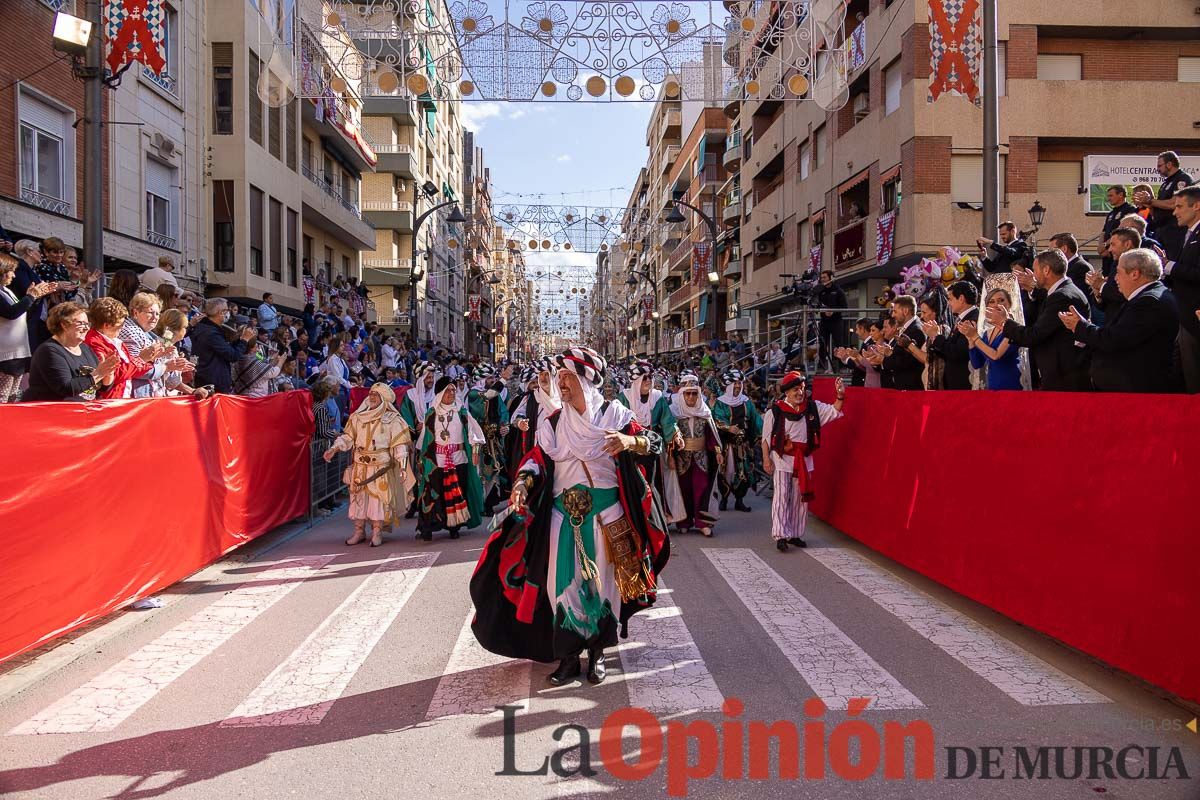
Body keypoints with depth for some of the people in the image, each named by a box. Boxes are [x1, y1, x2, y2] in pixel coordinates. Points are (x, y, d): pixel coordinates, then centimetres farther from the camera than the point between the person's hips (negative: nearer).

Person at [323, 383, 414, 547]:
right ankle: (359, 531, 16)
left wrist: (402, 467, -12)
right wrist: (334, 448, -5)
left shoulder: (392, 419, -1)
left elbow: (400, 444, -4)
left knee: (379, 497, -5)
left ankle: (377, 532, 4)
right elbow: (348, 437, 11)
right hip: (359, 466, 4)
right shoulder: (357, 417, 10)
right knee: (358, 496, 6)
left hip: (381, 466, -4)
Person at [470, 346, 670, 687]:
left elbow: (654, 441, -8)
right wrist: (522, 484, -18)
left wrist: (629, 441, -28)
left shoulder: (613, 414, -3)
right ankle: (568, 656, 13)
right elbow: (538, 459, 1)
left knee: (603, 580, 6)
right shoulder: (553, 422, 6)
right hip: (565, 514, 2)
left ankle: (597, 652, 22)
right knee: (564, 582, 1)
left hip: (607, 514, -2)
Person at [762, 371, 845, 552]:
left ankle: (795, 534, 21)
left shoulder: (813, 407, 2)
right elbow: (766, 437, -2)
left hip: (804, 459, 4)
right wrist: (766, 459, -5)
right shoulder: (775, 411, -8)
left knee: (802, 498, 10)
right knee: (782, 497, -6)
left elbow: (835, 411, 3)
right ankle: (781, 535, -4)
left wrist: (840, 396, -15)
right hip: (782, 458, -4)